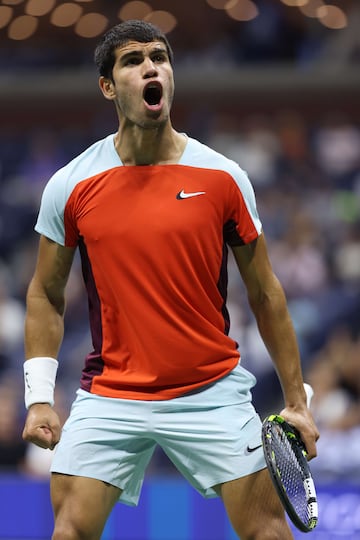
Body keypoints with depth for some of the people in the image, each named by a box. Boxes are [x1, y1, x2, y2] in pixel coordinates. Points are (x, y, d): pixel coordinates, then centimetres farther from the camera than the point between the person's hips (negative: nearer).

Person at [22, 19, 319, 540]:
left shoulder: (222, 178, -2)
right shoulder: (71, 186, -1)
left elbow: (264, 293, 5)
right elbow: (46, 295, 9)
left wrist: (296, 400, 5)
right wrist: (39, 398, 2)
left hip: (213, 394, 0)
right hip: (109, 396, 0)